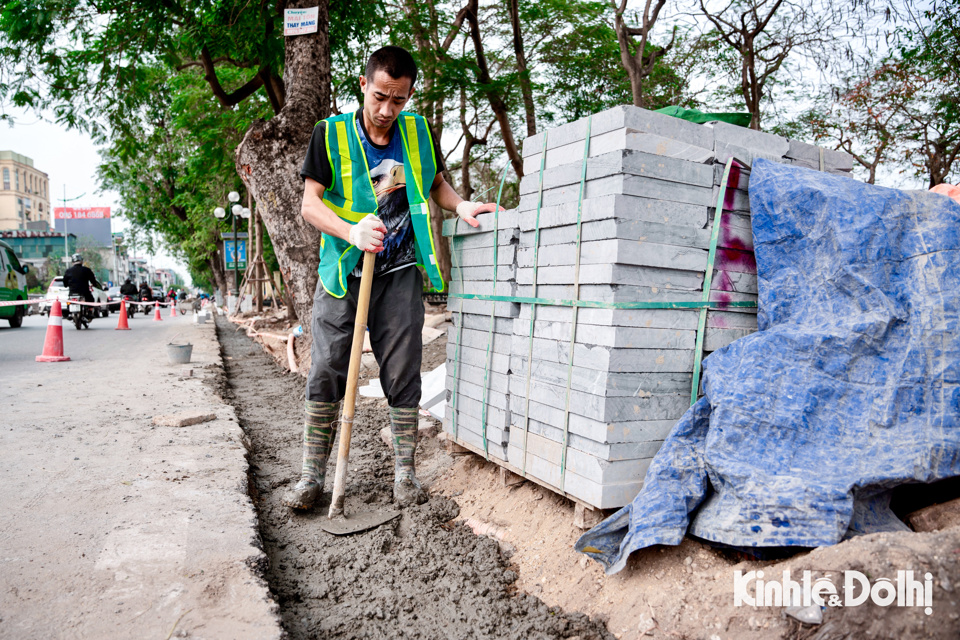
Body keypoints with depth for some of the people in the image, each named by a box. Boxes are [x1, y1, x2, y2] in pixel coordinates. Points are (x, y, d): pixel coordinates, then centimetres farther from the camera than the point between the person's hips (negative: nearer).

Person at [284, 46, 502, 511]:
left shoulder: (416, 131, 7)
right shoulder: (331, 133, -1)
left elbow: (435, 183, 21)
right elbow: (310, 204, -6)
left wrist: (460, 206, 0)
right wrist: (352, 232, -24)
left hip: (399, 273, 2)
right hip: (343, 271, -1)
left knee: (402, 375, 2)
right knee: (326, 373, 0)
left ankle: (405, 473, 15)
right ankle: (312, 476, 13)